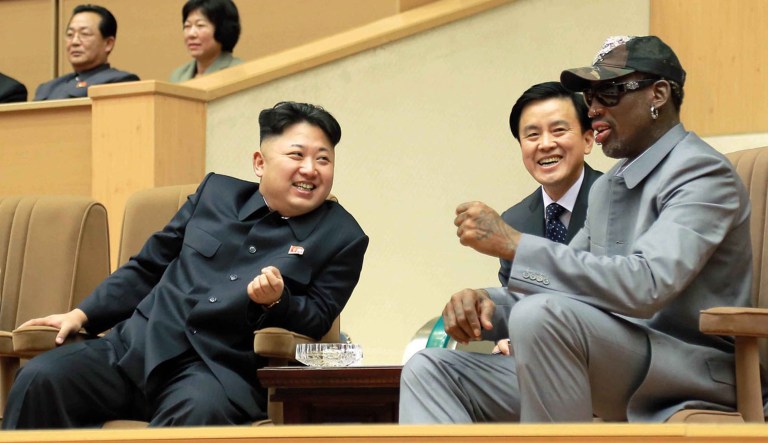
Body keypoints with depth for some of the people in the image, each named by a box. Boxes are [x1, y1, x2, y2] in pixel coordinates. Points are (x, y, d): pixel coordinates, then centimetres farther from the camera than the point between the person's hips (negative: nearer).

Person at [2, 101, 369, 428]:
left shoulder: (343, 237, 10)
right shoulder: (216, 193, 18)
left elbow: (318, 320, 6)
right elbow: (148, 267, 24)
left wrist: (277, 301, -15)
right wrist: (81, 315, 15)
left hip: (220, 371, -3)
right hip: (136, 347, 4)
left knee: (200, 409, -41)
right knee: (39, 379, -23)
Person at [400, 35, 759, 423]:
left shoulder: (701, 172, -9)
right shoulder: (606, 187, 21)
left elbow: (646, 285, -25)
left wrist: (513, 244, -23)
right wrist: (491, 309, -2)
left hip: (690, 375, -9)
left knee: (542, 315, -34)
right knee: (428, 371, 0)